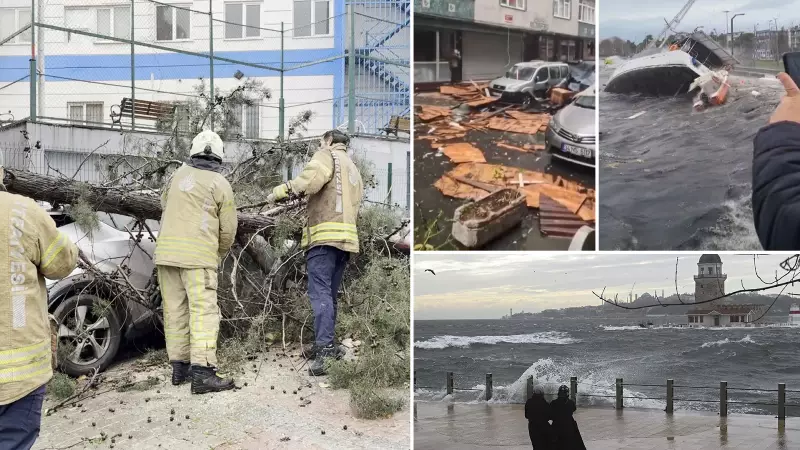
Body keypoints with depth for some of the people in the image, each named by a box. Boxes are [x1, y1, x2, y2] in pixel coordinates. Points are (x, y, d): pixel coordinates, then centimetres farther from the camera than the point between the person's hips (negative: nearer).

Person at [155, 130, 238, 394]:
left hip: (166, 252, 5)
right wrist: (219, 255, 22)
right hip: (198, 256, -5)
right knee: (203, 312, -7)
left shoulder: (179, 175, 12)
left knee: (175, 311, 11)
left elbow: (164, 202, 30)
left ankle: (179, 367, 15)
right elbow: (228, 229, 3)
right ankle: (202, 373, -15)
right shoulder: (220, 184, -1)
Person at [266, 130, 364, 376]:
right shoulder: (354, 170, 31)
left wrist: (278, 192, -8)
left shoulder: (327, 156, 4)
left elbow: (309, 179, -16)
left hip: (325, 235, -8)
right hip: (346, 237, 9)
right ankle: (326, 346, 17)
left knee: (320, 292, -14)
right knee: (330, 294, 14)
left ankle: (324, 347, -24)